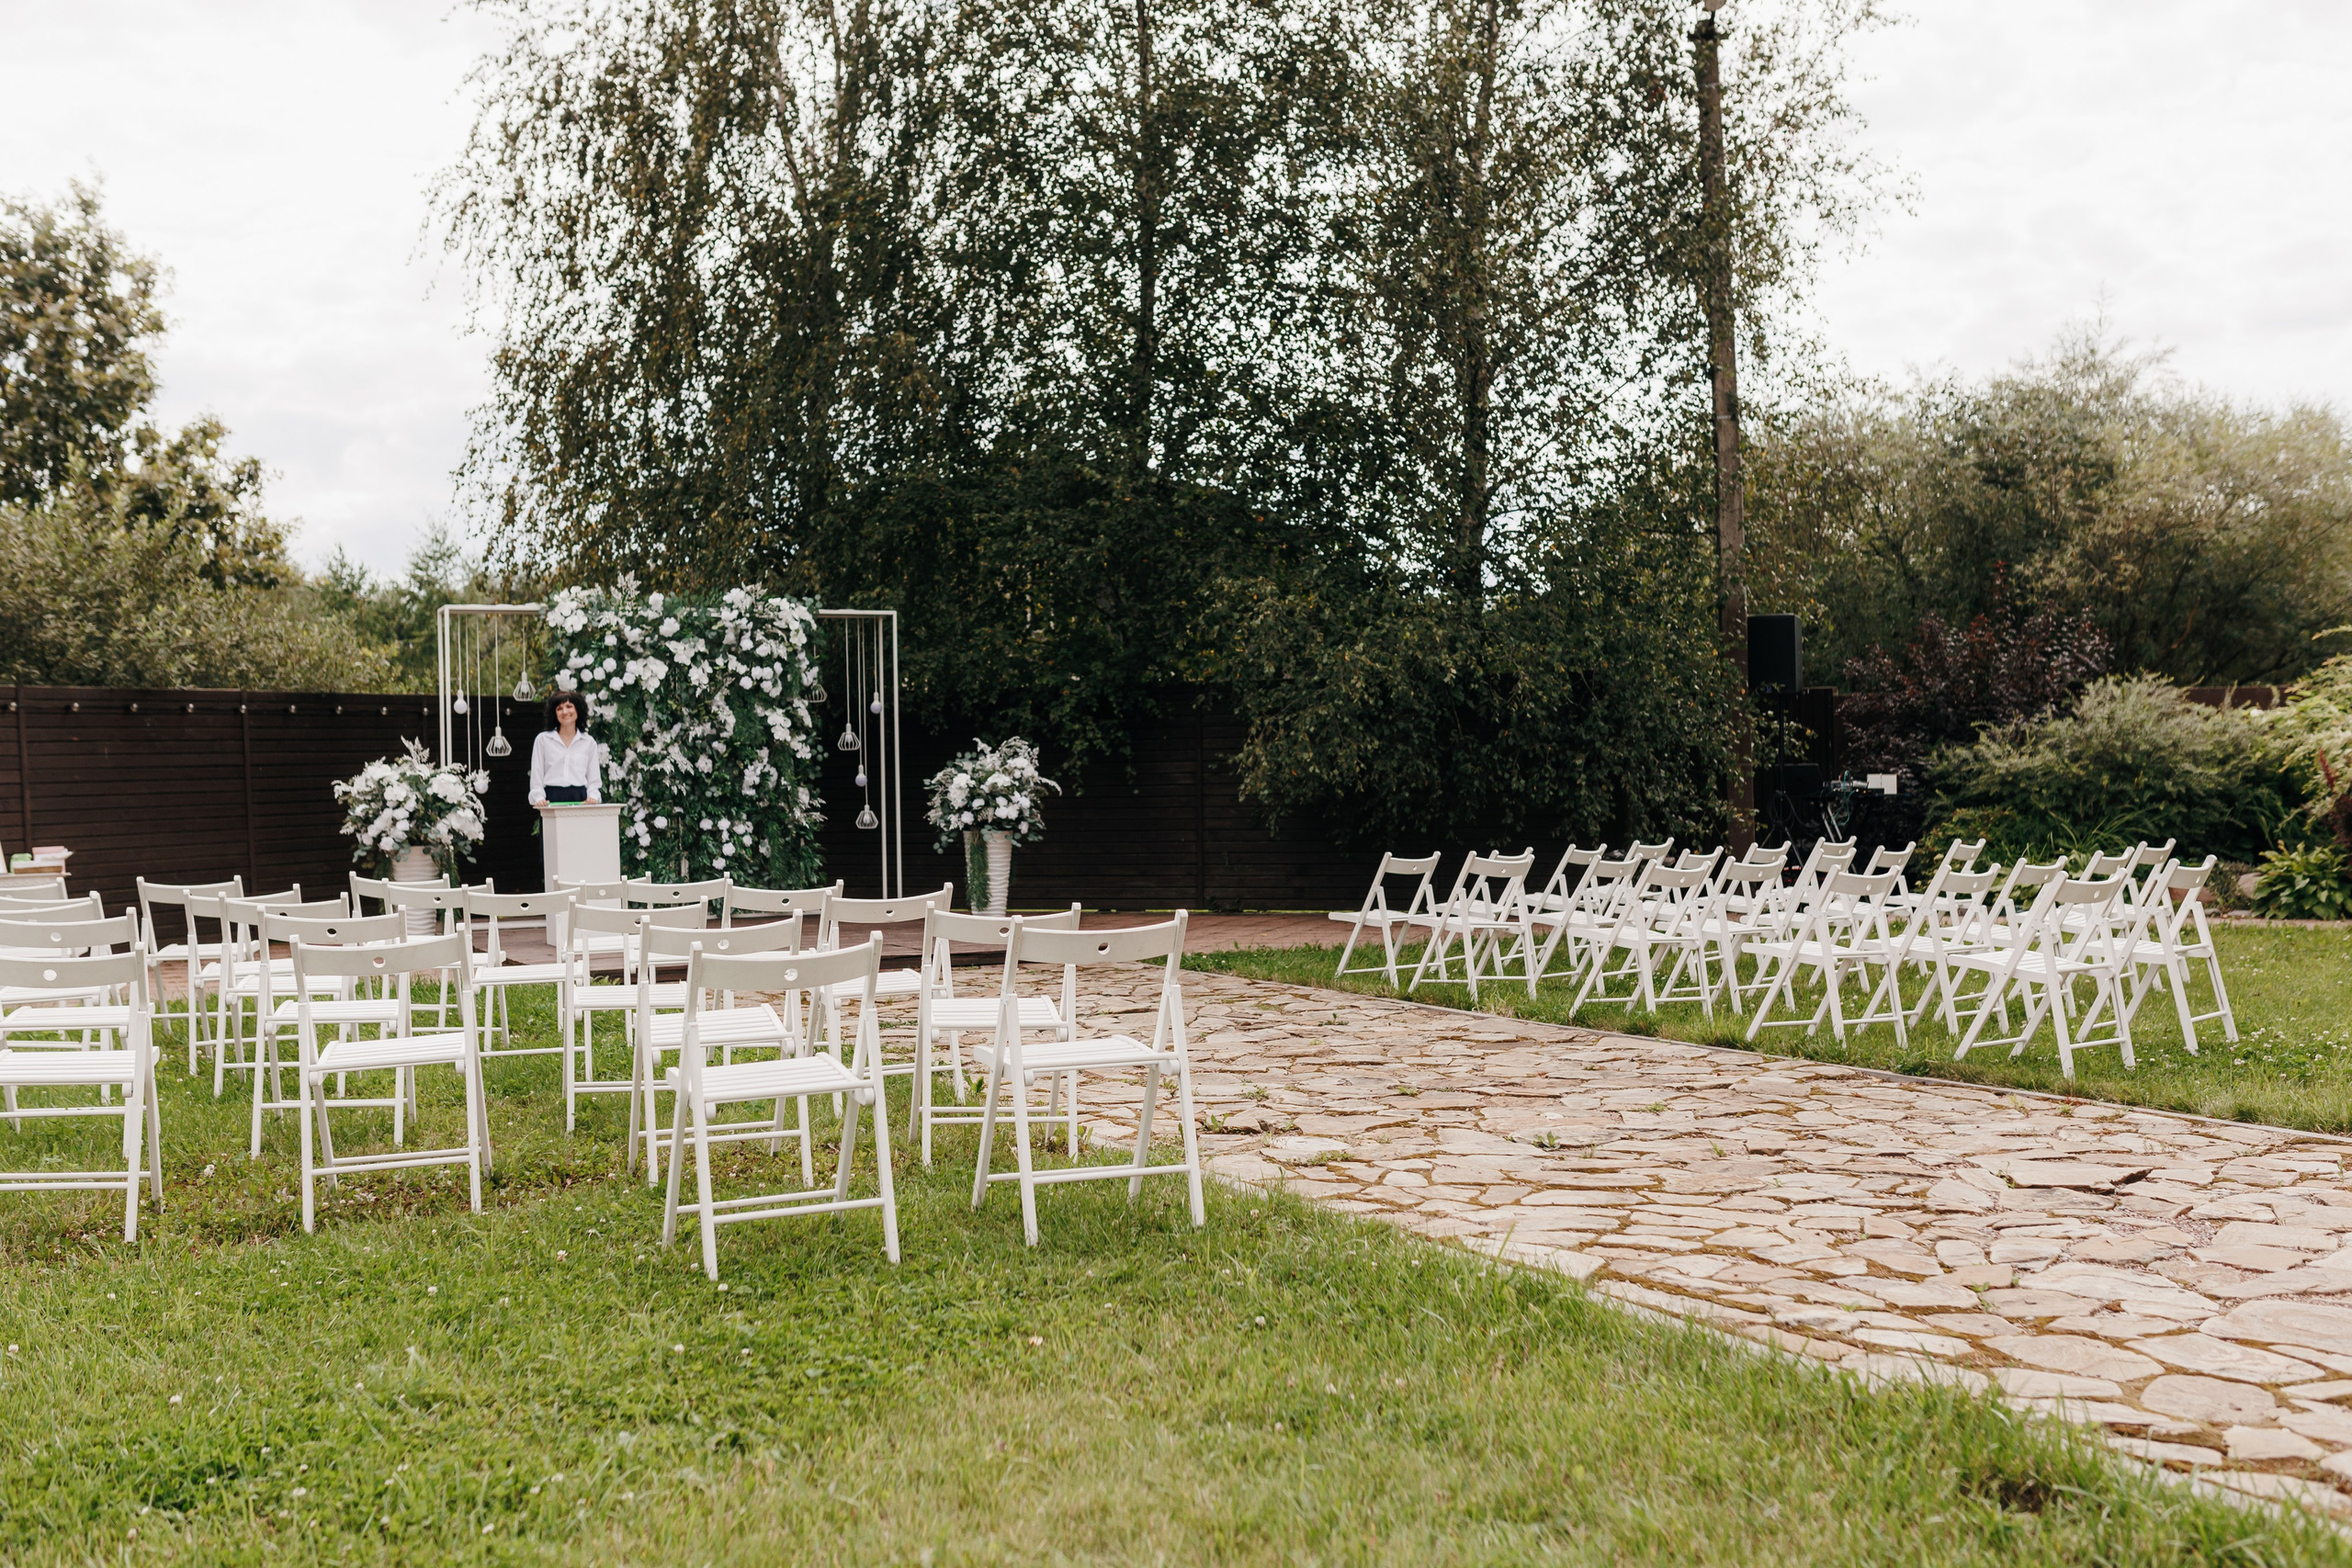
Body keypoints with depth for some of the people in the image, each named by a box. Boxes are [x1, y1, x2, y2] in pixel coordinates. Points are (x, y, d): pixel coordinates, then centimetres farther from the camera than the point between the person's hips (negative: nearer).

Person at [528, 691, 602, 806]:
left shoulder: (589, 742, 13)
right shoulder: (543, 740, 10)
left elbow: (594, 779, 13)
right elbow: (536, 776, 9)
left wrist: (592, 796, -5)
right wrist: (539, 798, -6)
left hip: (580, 799, 1)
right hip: (552, 798, -1)